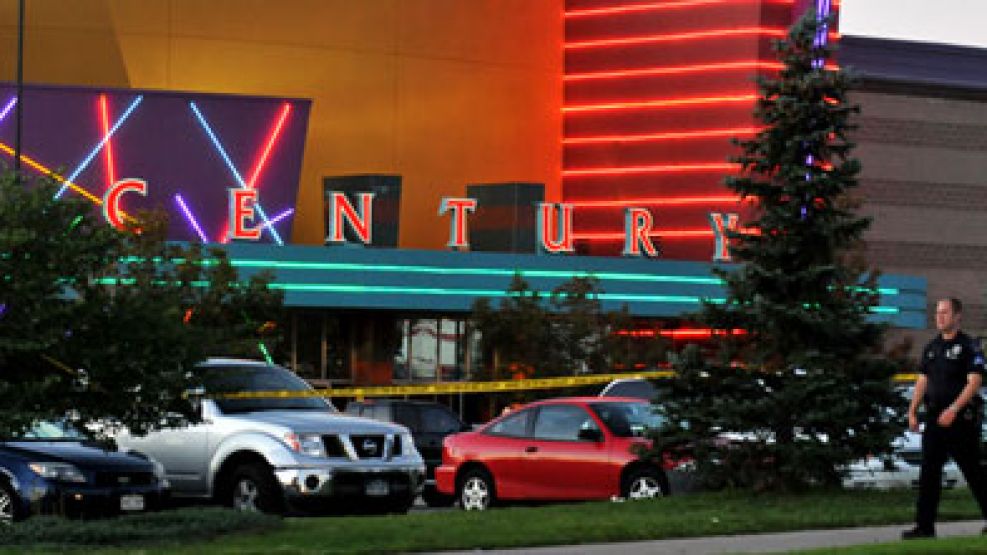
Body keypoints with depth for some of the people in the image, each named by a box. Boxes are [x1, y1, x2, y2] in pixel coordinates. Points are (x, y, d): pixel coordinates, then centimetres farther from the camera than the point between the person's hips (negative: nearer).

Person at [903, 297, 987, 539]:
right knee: (928, 473, -1)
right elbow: (923, 381, 15)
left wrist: (953, 409, -24)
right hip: (935, 419, 6)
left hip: (961, 418, -6)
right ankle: (925, 526, -1)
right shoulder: (931, 348, 14)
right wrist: (912, 411, 4)